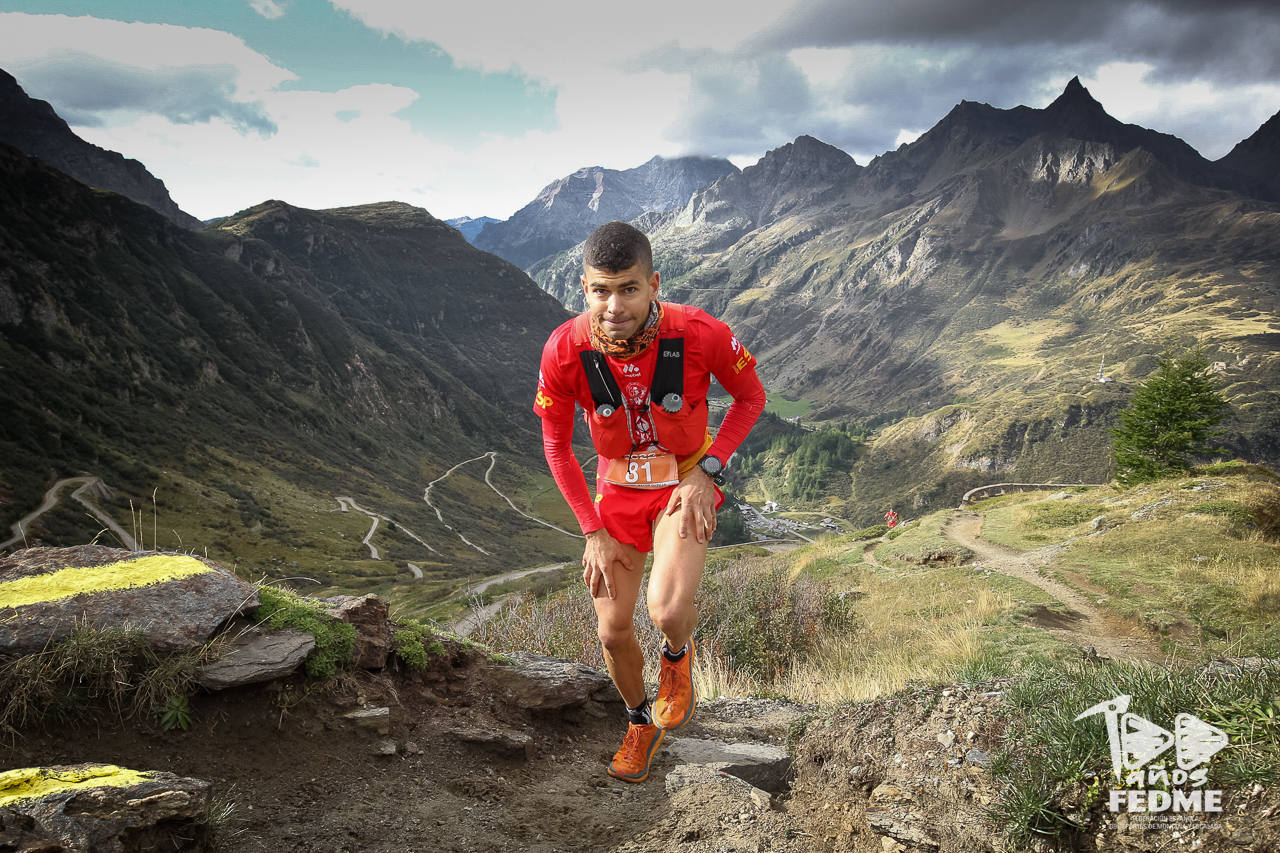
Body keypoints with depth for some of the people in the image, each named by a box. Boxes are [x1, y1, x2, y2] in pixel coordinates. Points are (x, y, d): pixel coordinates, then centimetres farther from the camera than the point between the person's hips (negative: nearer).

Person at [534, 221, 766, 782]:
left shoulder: (700, 334, -27)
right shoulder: (564, 351, -23)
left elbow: (750, 397, -6)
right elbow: (556, 445, -7)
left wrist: (708, 470, -17)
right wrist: (594, 532, -8)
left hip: (686, 484, -2)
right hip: (618, 488, 2)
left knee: (668, 610, -25)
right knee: (612, 631, 6)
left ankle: (677, 653, 14)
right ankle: (641, 722, 38)